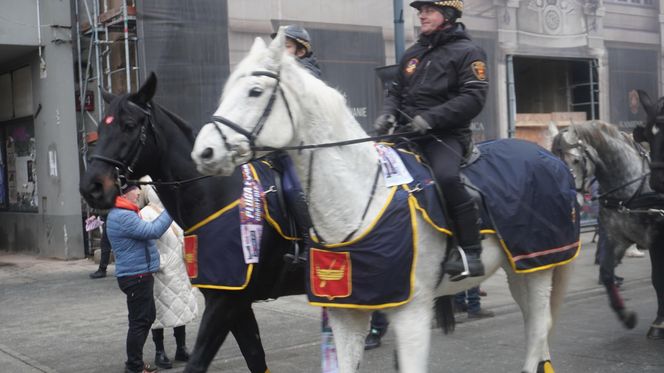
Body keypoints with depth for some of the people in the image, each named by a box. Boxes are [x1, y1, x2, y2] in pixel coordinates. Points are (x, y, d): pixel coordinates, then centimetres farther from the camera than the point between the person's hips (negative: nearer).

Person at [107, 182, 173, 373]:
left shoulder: (124, 214, 15)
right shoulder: (122, 216, -20)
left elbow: (146, 230, 18)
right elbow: (153, 231, -24)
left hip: (139, 275, 11)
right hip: (136, 276, -11)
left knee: (148, 316, 18)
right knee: (139, 321, -3)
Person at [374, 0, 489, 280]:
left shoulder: (467, 52, -1)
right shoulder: (413, 53, 19)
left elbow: (473, 98, -12)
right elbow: (396, 91, 26)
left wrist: (430, 118, -22)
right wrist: (388, 112, 1)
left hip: (446, 135, -7)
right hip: (408, 134, 8)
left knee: (445, 176, -35)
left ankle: (470, 252, -25)